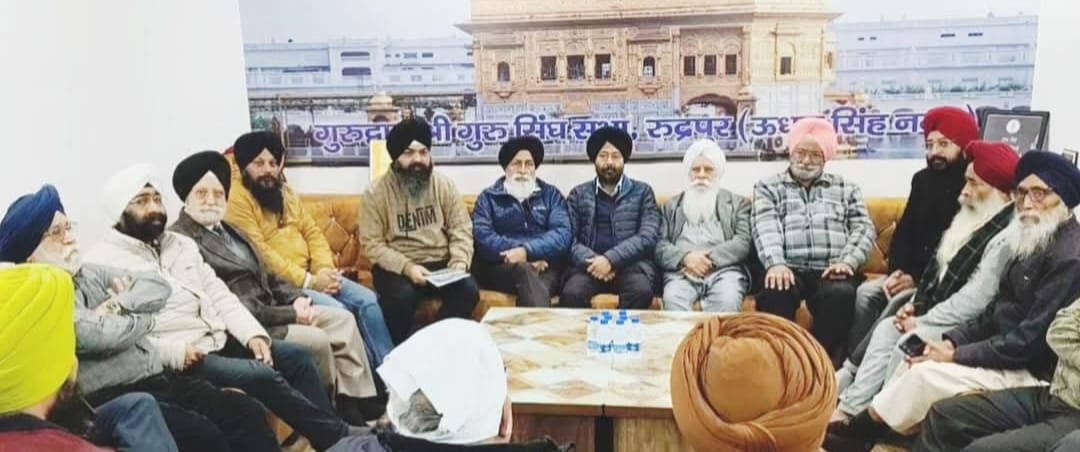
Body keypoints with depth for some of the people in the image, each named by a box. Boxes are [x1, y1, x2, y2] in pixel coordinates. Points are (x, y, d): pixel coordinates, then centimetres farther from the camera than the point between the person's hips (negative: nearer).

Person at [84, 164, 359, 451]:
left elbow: (218, 294, 13)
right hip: (179, 361, -8)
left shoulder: (180, 243, 16)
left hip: (221, 339, 8)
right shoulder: (104, 262, -7)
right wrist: (174, 352, -25)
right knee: (262, 375, -24)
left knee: (297, 357, -5)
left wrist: (253, 334, -3)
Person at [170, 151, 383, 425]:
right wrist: (290, 314, -19)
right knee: (317, 339, -21)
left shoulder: (227, 229, 17)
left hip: (269, 310, 10)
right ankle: (333, 409, 5)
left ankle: (361, 402, 6)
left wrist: (297, 299, -2)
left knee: (342, 319, 3)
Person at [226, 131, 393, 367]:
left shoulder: (285, 192, 16)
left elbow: (312, 232, 14)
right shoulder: (237, 199, -10)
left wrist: (324, 269, -6)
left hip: (311, 275, 8)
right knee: (337, 312, -26)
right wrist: (307, 281, -19)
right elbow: (259, 253, -18)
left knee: (368, 301, -5)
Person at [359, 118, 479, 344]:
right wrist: (406, 267, -22)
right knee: (402, 295, -33)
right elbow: (372, 244, -8)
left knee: (468, 290, -26)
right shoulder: (375, 193, -4)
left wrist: (459, 263, -15)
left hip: (440, 263, 2)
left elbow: (461, 230, 3)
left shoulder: (445, 184, 3)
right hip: (396, 266, -2)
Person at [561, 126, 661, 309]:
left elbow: (648, 236, -1)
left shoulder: (642, 192, 13)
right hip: (589, 265, 0)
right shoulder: (578, 194, 17)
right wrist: (592, 261, -15)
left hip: (631, 264, 0)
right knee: (571, 294, -33)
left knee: (642, 291, -34)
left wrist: (610, 259, -15)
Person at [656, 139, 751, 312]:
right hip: (682, 272, 1)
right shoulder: (671, 206, 23)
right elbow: (659, 246, 10)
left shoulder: (738, 203, 20)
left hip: (724, 270, 0)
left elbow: (743, 243, 4)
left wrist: (709, 257, -11)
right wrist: (685, 257, -11)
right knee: (673, 300, -34)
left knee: (727, 301, -35)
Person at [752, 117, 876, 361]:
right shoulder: (768, 187, 20)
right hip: (789, 270, -1)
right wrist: (776, 263, -19)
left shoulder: (846, 188, 25)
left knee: (841, 294, -34)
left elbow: (863, 229, 12)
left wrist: (847, 261, -10)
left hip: (831, 271, 1)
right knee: (774, 293, -36)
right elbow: (765, 229, 2)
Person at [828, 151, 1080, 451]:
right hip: (1006, 351, 9)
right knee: (918, 362, 0)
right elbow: (996, 312, 14)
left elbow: (1032, 339, -24)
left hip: (1033, 370, -9)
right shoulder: (1033, 242, 11)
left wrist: (956, 355, -18)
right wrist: (952, 340, -2)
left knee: (928, 373, -20)